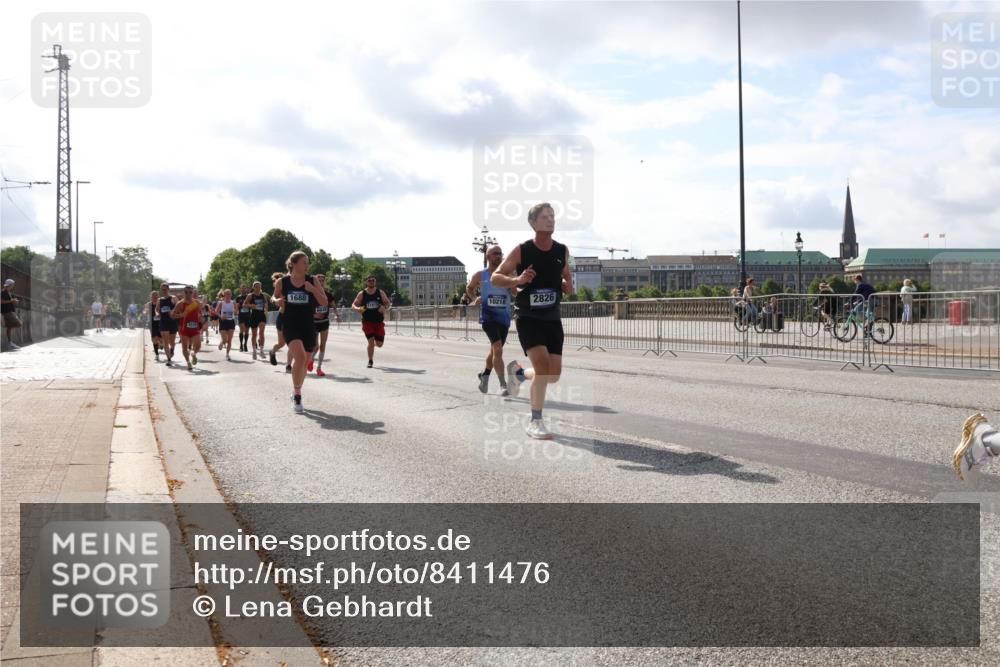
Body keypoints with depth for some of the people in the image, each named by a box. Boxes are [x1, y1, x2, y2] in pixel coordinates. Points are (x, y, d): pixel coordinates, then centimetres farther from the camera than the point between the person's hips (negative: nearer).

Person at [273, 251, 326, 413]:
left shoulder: (312, 281, -1)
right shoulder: (282, 282, -2)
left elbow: (325, 302, -2)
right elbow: (275, 297, 16)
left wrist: (313, 289, -17)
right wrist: (277, 301, -7)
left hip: (308, 326, 3)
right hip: (290, 325, -3)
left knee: (304, 363, 12)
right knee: (300, 357, -25)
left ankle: (296, 392, 37)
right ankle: (297, 395, -11)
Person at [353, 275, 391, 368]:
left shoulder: (380, 293, 2)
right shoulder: (362, 294, -1)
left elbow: (387, 303, 9)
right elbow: (353, 305, 2)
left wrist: (385, 309, -14)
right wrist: (358, 309, -21)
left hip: (379, 321, 2)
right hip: (367, 322, -2)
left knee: (379, 344, 0)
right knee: (371, 341, -13)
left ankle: (375, 343, 39)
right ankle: (370, 361, 4)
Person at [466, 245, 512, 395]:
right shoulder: (480, 275, 2)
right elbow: (469, 288, 19)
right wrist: (474, 298, 1)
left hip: (504, 317, 4)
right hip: (488, 316, -4)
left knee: (495, 350, 18)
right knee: (497, 348, -21)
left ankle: (484, 375, 43)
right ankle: (503, 385, -22)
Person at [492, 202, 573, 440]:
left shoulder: (562, 251, 3)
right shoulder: (521, 251, -8)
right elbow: (495, 277, -3)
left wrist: (568, 285, -3)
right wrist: (517, 280, -20)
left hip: (552, 317, 5)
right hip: (528, 317, -5)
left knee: (553, 375, 3)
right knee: (542, 364, -22)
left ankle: (519, 372, 36)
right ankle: (535, 422, -9)